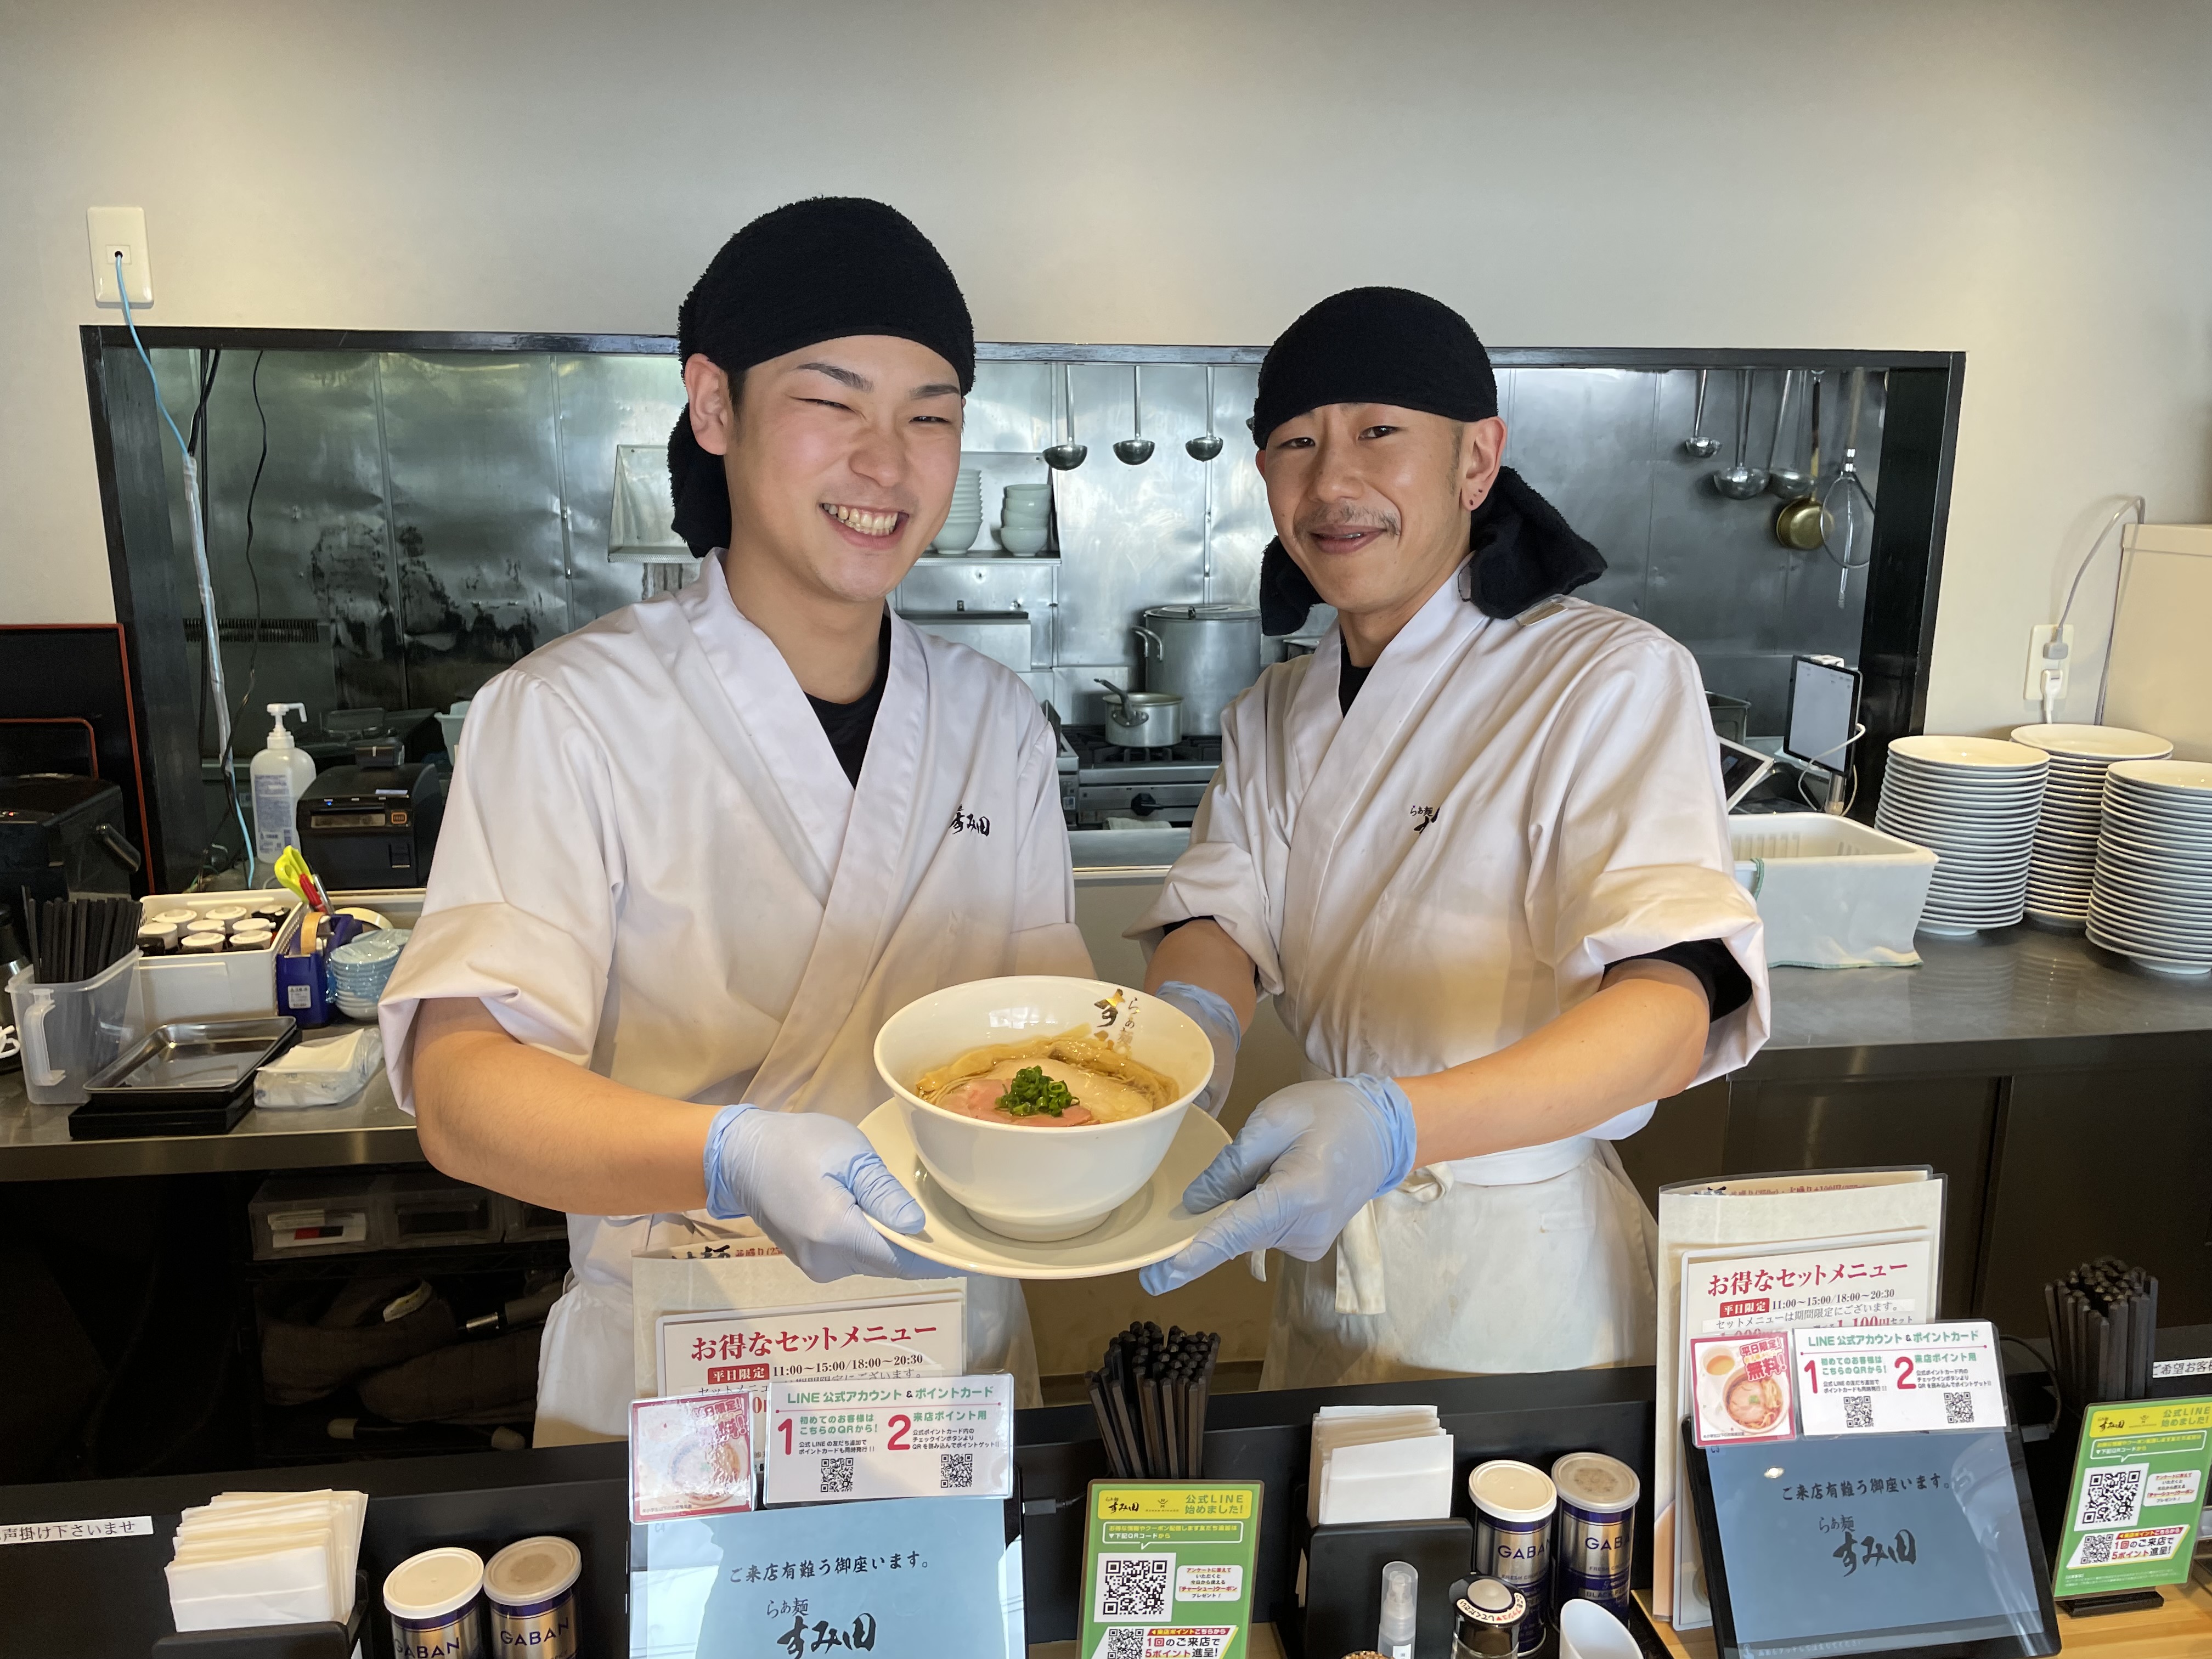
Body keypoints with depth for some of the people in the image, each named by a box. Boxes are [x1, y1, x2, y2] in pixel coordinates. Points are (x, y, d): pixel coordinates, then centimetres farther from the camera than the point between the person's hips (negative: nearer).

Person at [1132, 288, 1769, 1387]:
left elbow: (1673, 1012, -30)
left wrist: (1395, 1128, -47)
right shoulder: (1276, 716, 3)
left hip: (1518, 1295, -5)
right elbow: (1224, 912, -6)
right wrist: (1187, 1020, -30)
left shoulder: (1615, 679, -19)